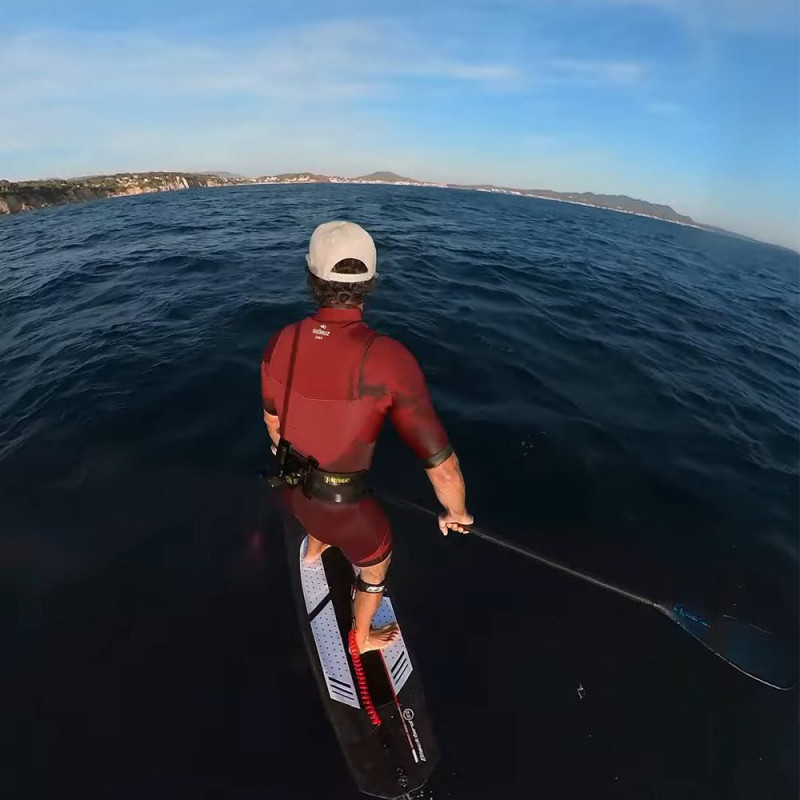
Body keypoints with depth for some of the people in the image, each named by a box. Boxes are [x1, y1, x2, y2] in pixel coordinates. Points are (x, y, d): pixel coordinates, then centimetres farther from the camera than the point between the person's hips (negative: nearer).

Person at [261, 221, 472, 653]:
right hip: (342, 503, -5)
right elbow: (442, 465, -30)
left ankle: (313, 552, 77)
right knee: (376, 563, 28)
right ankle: (362, 637, 56)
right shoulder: (389, 359, -35)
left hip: (294, 487, 6)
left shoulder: (280, 343, -17)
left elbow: (273, 419, 3)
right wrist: (456, 512, -7)